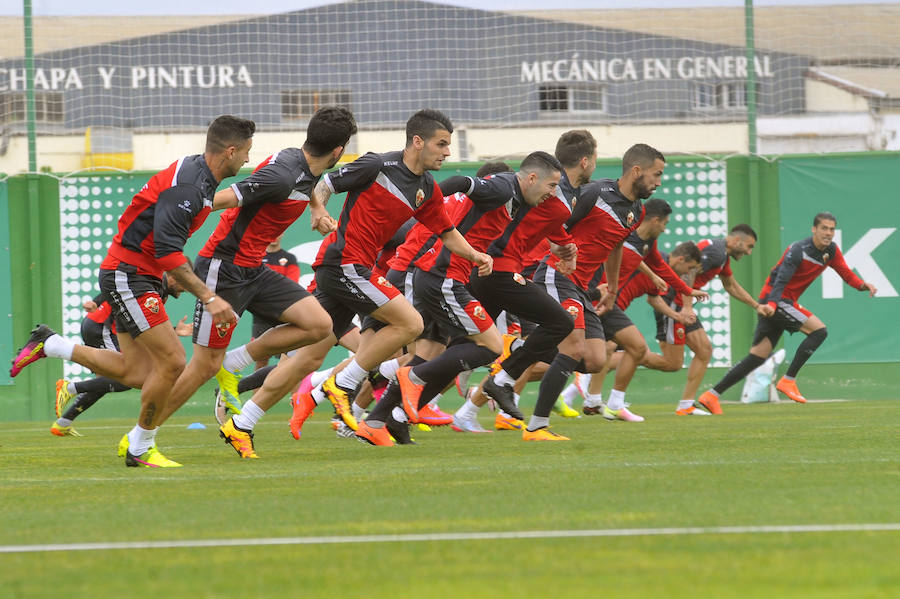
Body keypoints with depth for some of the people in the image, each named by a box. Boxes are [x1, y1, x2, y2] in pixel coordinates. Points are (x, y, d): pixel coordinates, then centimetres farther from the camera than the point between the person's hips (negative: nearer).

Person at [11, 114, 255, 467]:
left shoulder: (201, 181, 9)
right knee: (172, 361, -11)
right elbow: (167, 252, -28)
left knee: (136, 373, 5)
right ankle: (141, 448, 5)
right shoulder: (186, 185, -22)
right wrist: (208, 297, -29)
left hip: (140, 278, 10)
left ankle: (49, 345, 19)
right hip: (128, 276, -10)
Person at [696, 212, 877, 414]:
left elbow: (847, 274, 12)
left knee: (757, 357, 5)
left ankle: (712, 395, 5)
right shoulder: (798, 250, -18)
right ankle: (788, 380, -15)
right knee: (818, 330, -18)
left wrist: (864, 285, -9)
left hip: (787, 302, 8)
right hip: (773, 299, -8)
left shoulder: (831, 251, 6)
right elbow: (781, 279, -27)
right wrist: (772, 304, -41)